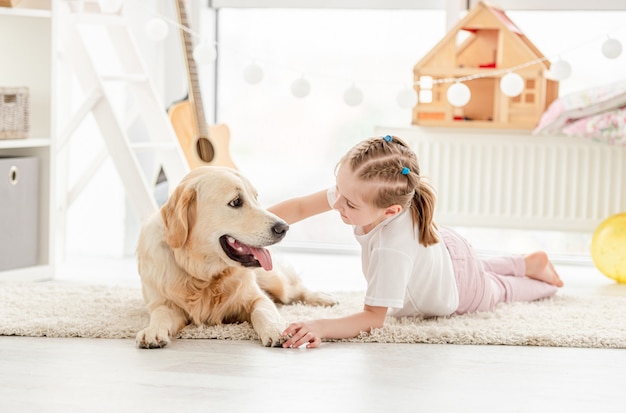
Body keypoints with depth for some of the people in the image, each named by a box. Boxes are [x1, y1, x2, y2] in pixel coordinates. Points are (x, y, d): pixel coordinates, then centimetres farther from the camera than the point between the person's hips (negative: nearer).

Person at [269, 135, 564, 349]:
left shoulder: (392, 249, -52)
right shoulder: (358, 190, -35)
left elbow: (374, 317, -47)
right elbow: (300, 207, -23)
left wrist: (322, 327, -61)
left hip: (459, 293, -6)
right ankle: (528, 263, 53)